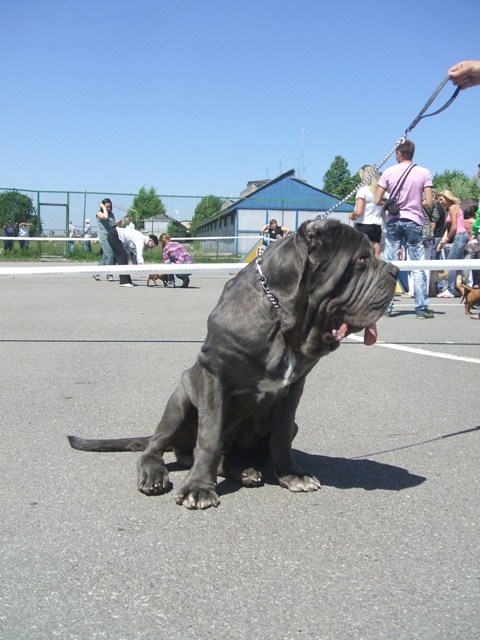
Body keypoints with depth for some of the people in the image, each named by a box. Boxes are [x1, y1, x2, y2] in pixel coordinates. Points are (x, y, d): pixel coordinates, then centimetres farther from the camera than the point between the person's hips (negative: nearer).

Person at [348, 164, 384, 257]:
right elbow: (383, 214, 10)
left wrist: (351, 216, 2)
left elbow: (358, 212, -16)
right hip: (377, 226, 6)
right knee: (376, 257, 6)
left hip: (363, 226, -6)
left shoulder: (363, 190, -9)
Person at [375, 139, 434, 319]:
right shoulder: (424, 173, -1)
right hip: (414, 222, -1)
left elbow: (377, 200, -3)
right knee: (418, 267, 4)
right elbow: (429, 203, -7)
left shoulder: (388, 172, 0)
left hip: (393, 222, 1)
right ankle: (421, 307, 2)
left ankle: (387, 306, 6)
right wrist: (415, 202, 12)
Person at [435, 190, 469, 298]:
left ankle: (450, 290, -16)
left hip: (460, 236, -10)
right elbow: (448, 228, 15)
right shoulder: (450, 209, 20)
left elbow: (454, 227, -15)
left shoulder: (453, 208, -8)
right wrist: (442, 242, 7)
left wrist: (446, 240, -3)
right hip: (460, 237, 10)